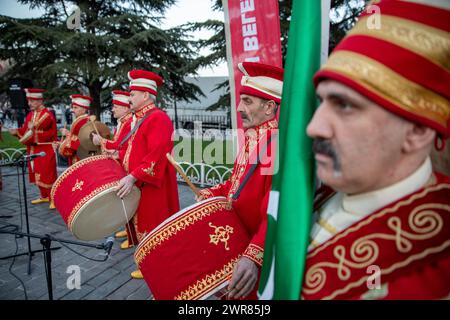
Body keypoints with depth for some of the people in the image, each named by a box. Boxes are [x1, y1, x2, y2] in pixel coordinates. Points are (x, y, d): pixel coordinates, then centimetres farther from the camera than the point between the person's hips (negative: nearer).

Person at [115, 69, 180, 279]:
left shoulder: (158, 118, -17)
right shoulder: (139, 119, 15)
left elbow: (156, 154, -28)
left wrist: (132, 177, -33)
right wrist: (120, 156, 9)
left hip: (153, 187, -10)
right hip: (139, 186, 10)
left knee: (154, 230, 0)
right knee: (143, 226, 18)